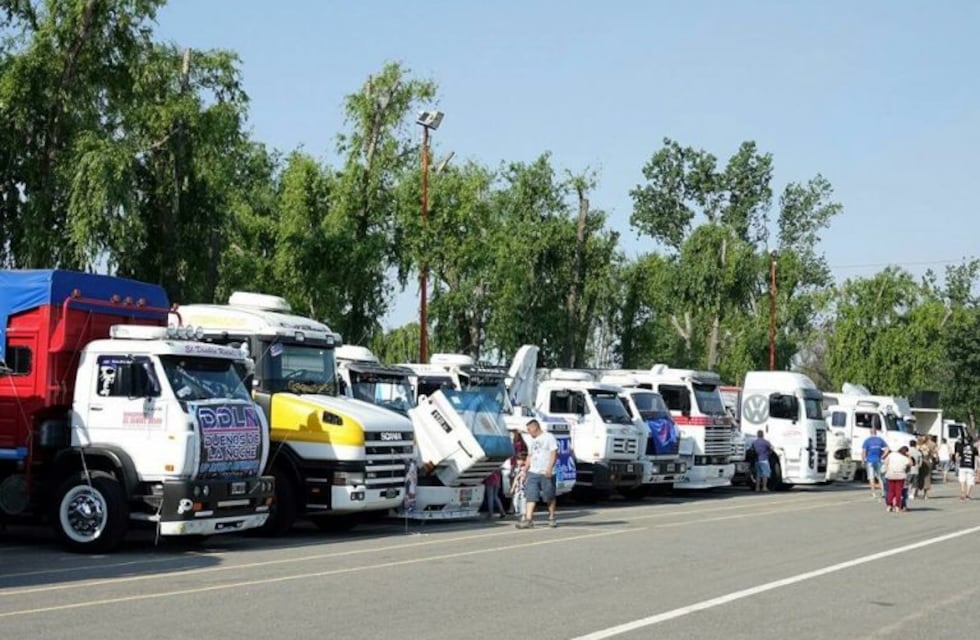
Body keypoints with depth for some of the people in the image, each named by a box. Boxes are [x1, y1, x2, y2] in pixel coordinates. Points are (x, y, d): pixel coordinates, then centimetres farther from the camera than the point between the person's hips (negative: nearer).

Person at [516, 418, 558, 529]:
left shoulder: (549, 437, -2)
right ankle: (528, 519, -13)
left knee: (550, 497, 3)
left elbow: (554, 453, -10)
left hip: (546, 473, -6)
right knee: (531, 496, -6)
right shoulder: (533, 440, 20)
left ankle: (551, 518, 16)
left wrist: (549, 468, -20)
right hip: (533, 473, 6)